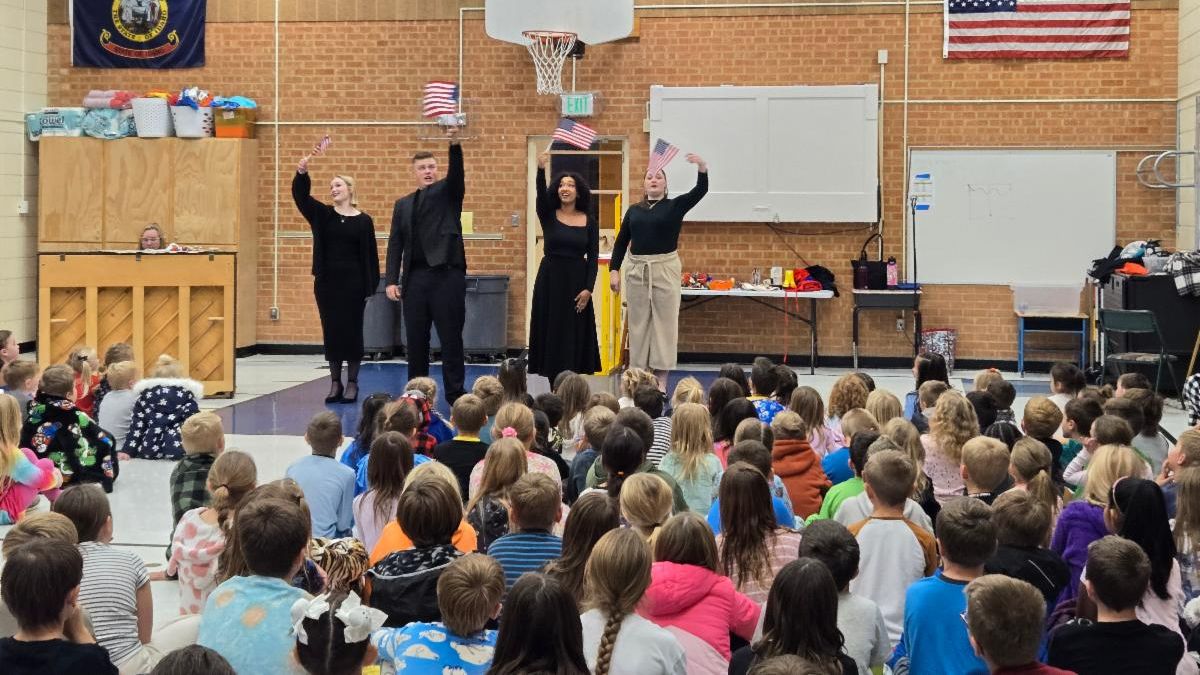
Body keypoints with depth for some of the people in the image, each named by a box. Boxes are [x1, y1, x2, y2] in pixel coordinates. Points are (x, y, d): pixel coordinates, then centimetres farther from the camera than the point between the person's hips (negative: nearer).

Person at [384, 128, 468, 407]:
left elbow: (456, 172, -15)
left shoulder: (449, 192, 7)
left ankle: (455, 393, 2)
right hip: (415, 277, 3)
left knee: (451, 338, -1)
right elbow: (395, 244, 11)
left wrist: (455, 145, -34)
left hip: (447, 274, -3)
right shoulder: (403, 204, 15)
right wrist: (392, 280, 1)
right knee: (415, 339, 7)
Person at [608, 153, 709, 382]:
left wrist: (703, 167, -31)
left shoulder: (675, 206, 2)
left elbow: (701, 190, -13)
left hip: (665, 269, -2)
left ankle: (661, 378, 4)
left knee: (664, 322, 0)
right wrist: (614, 270, 0)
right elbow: (621, 241, 10)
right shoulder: (634, 210, 9)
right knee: (638, 324, 6)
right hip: (637, 270, 3)